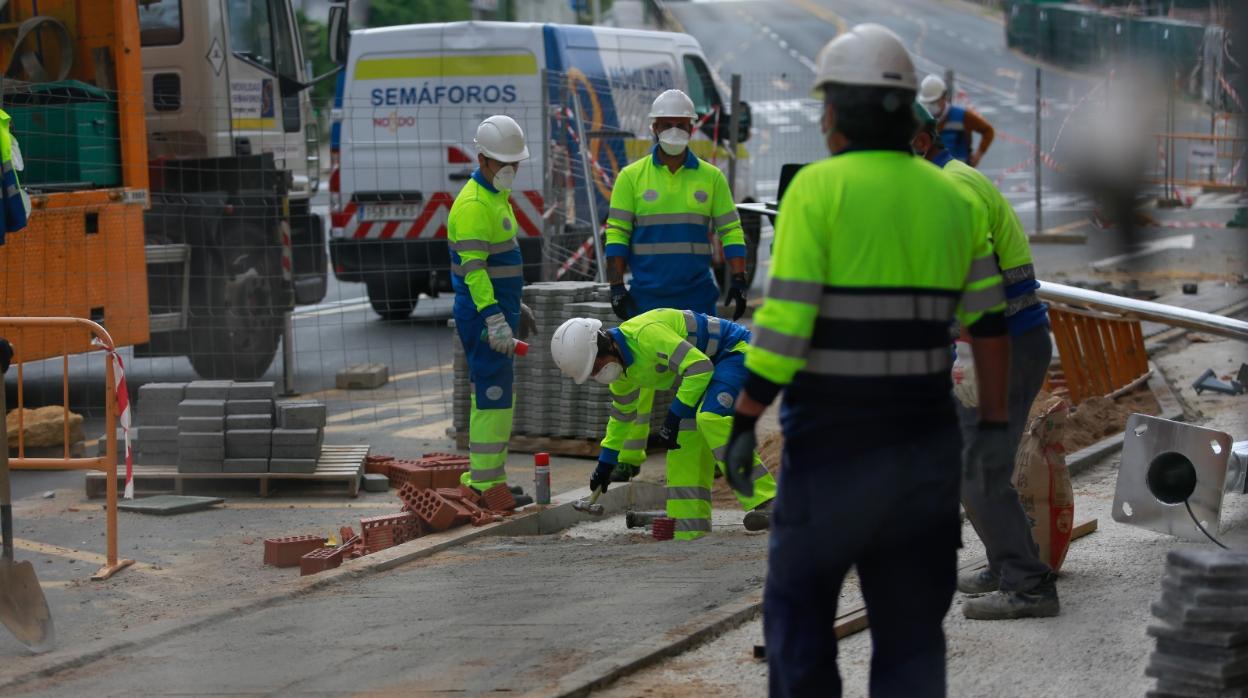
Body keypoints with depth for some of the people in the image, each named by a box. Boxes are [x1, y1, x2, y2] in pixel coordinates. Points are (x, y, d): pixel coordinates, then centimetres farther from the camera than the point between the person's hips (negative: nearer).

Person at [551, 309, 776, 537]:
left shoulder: (646, 334, -29)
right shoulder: (621, 366, 4)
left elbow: (700, 367, -30)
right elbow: (622, 412, 22)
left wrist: (675, 417, -27)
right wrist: (605, 462, 27)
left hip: (737, 353, -10)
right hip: (712, 365, 10)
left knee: (710, 418, -30)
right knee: (686, 441, 3)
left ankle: (765, 502, -32)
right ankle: (688, 528, 6)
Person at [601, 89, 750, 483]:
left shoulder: (710, 177, 7)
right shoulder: (631, 177, 4)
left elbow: (731, 232, 8)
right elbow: (616, 234, 2)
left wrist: (738, 281, -1)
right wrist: (617, 286, -6)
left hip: (697, 296, 1)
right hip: (646, 297, -1)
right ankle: (629, 455, 7)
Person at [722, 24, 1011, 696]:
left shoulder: (817, 189, -10)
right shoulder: (949, 198, 7)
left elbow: (783, 320, -16)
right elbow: (989, 322, 7)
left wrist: (743, 422, -10)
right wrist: (994, 425, 15)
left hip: (832, 443, -5)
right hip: (925, 440, 5)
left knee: (798, 611, 9)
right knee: (911, 623, 10)